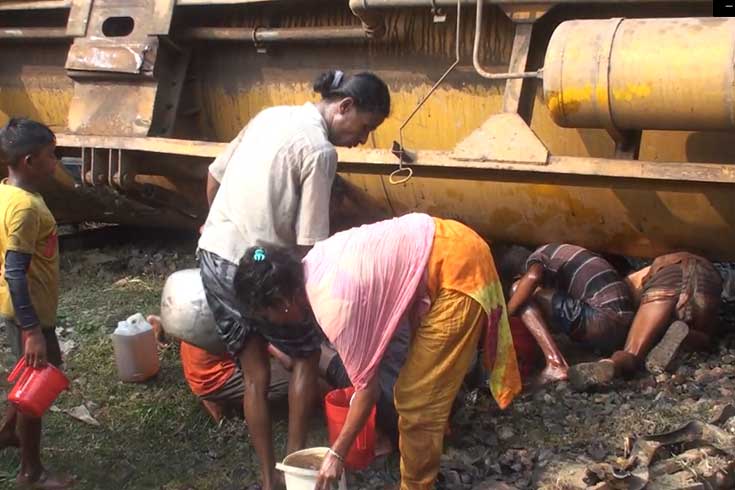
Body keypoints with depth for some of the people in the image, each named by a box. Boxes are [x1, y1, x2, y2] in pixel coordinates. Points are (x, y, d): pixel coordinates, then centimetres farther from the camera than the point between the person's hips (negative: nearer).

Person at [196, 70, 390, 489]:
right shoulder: (320, 151, -14)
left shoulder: (272, 115, 9)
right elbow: (310, 244, -15)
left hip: (213, 257, 7)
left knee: (256, 376, 16)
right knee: (307, 355, 18)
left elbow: (215, 177, 16)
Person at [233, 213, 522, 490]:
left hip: (456, 270, -10)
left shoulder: (333, 306, -23)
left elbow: (367, 387, -14)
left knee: (417, 399, -1)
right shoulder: (312, 264, 1)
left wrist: (337, 454, -3)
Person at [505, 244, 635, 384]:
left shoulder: (537, 257, 6)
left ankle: (555, 364, -16)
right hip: (624, 326, 9)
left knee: (522, 291, -3)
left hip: (603, 323, -9)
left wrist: (504, 317, -8)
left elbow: (532, 277, -18)